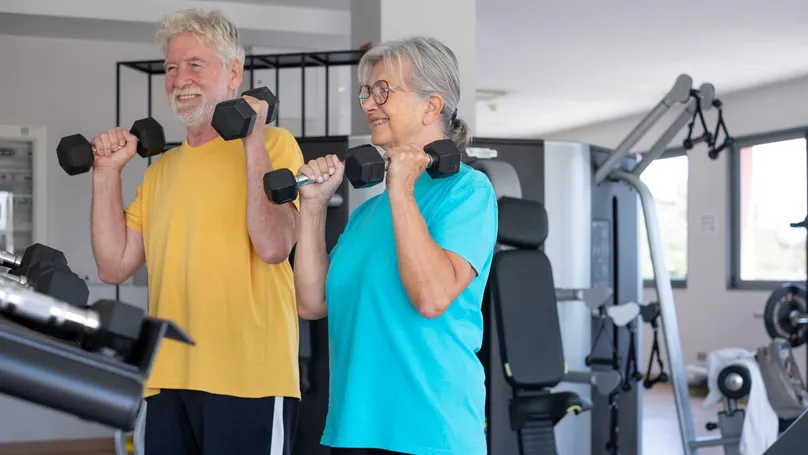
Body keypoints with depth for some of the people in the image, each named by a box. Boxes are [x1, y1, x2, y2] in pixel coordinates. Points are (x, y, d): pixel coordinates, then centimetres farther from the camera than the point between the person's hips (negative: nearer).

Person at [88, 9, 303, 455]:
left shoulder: (272, 144, -3)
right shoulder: (162, 168, 16)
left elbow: (273, 246, -18)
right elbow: (114, 265, 10)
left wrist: (253, 141, -16)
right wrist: (107, 172, 6)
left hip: (247, 378, -6)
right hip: (167, 378, 6)